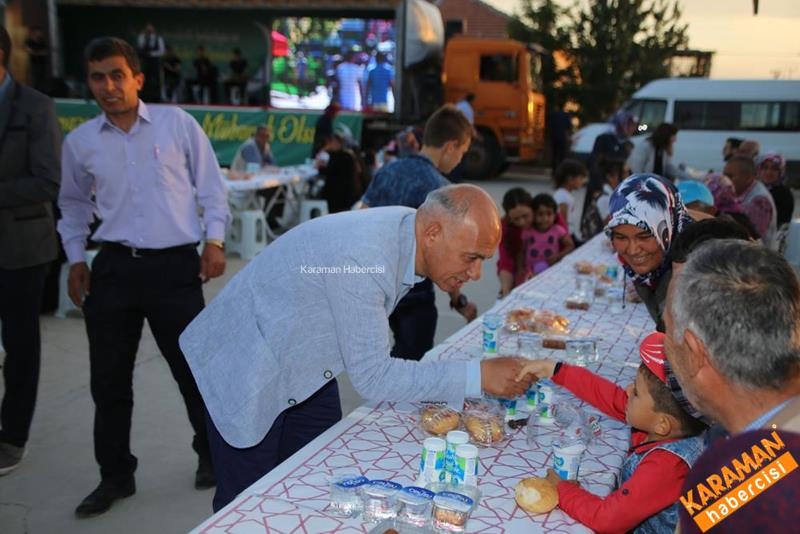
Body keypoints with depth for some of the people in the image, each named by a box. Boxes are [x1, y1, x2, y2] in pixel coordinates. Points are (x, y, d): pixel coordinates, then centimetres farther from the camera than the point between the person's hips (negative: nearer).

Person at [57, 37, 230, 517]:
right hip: (114, 267, 3)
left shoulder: (178, 123, -1)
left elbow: (210, 186, 4)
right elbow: (74, 206, 19)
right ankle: (116, 476, 27)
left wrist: (214, 240, -4)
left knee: (193, 366, 6)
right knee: (109, 378, 8)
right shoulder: (80, 142, 6)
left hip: (176, 264, -3)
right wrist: (76, 259, 11)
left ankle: (212, 455, 30)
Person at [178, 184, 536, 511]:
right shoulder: (364, 257, -36)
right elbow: (372, 378, -30)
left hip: (304, 368, 8)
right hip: (246, 371, -8)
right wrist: (477, 376, -29)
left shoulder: (407, 232, -10)